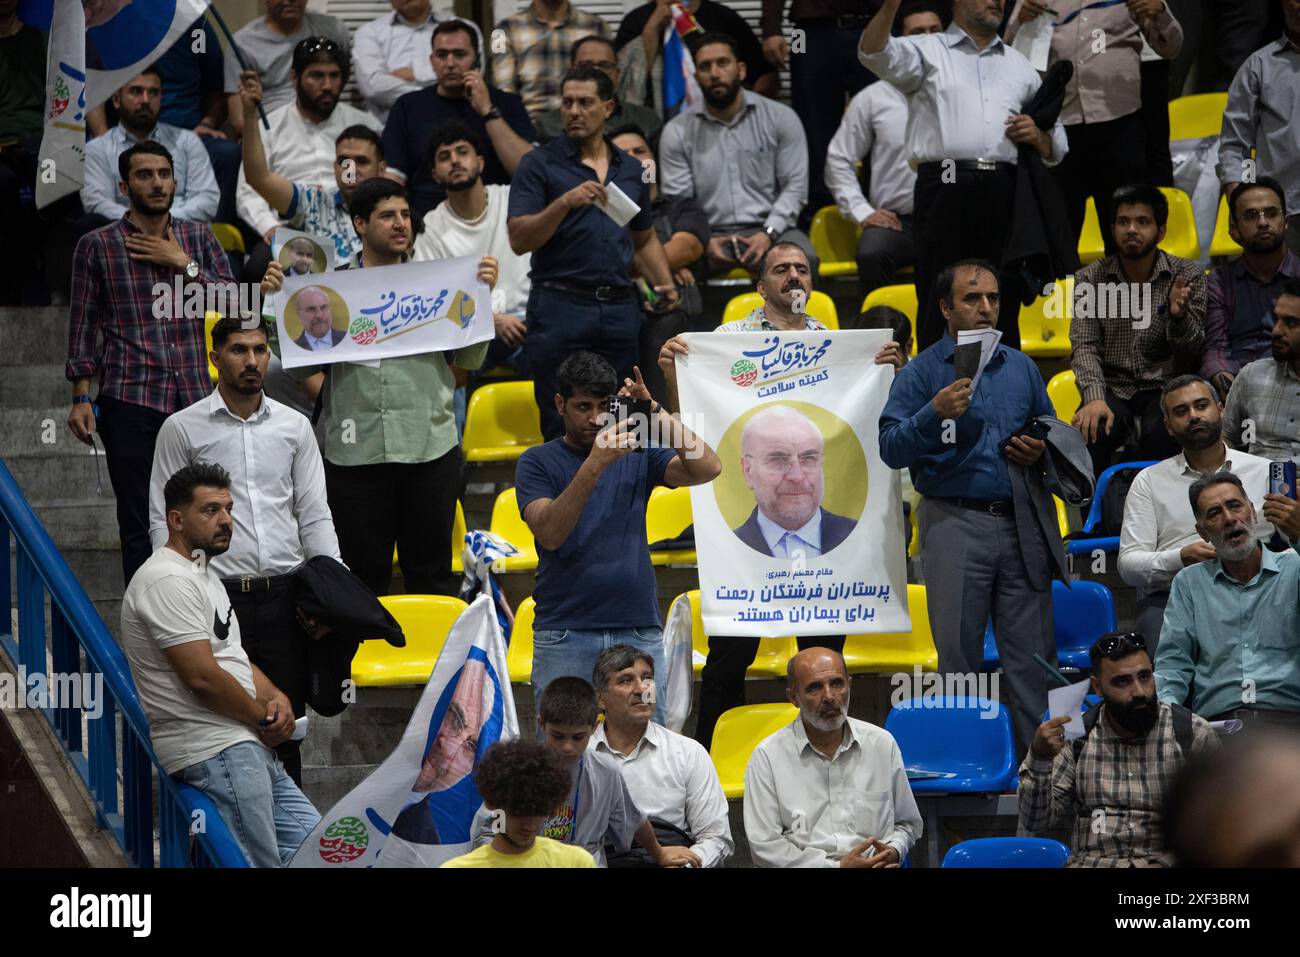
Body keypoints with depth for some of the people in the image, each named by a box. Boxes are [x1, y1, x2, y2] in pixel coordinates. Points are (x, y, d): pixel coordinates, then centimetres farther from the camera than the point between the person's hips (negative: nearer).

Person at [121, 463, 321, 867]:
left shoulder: (202, 573, 21)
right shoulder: (168, 580, -13)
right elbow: (202, 676, -19)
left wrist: (276, 697, 5)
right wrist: (263, 719, -6)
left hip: (252, 747, 10)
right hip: (214, 749, -10)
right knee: (263, 865, -16)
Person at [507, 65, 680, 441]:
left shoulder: (631, 170, 14)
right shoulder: (540, 164, 0)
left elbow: (645, 239, 25)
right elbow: (519, 240, -9)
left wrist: (665, 284, 8)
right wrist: (565, 203, -22)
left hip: (620, 309, 4)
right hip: (561, 306, -4)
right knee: (563, 427, -3)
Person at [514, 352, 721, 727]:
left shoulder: (638, 453, 10)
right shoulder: (538, 463, 4)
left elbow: (708, 469, -5)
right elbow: (550, 534, -12)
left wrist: (655, 414, -14)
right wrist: (595, 463, -21)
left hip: (639, 630, 2)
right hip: (564, 636, -2)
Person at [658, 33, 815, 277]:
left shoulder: (781, 118, 9)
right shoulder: (677, 131, 9)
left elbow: (795, 186, 4)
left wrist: (768, 234, -13)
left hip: (769, 230, 1)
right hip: (710, 236, 0)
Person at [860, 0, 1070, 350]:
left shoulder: (1020, 66, 26)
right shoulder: (926, 52, 13)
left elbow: (1057, 146, 28)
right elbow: (875, 55, -8)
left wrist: (1037, 137, 4)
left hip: (1004, 193, 4)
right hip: (946, 190, -4)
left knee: (1003, 308, 4)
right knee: (939, 308, -6)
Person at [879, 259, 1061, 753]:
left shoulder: (1021, 367, 15)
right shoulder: (922, 372, 1)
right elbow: (891, 448, -8)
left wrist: (1041, 451, 3)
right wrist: (934, 414, -23)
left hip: (1022, 524, 4)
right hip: (955, 523, -4)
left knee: (1033, 653, 2)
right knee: (958, 654, 0)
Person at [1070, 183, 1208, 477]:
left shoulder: (1188, 275, 4)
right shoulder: (1089, 278, 6)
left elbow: (1193, 353, -2)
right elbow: (1084, 345, -5)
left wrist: (1179, 316, -25)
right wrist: (1094, 398, -24)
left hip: (1165, 387, -1)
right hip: (1113, 389, 1)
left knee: (1159, 434, -34)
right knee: (1090, 431, -31)